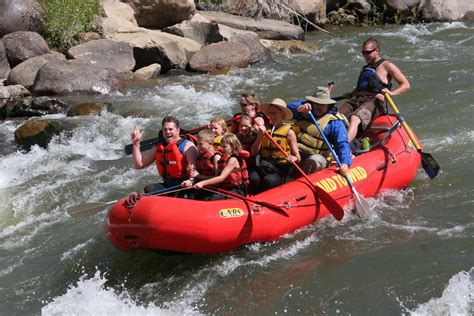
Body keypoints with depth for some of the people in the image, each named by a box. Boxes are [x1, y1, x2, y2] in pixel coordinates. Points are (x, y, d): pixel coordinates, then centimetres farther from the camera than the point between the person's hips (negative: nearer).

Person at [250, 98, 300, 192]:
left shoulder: (289, 132, 2)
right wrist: (260, 135, -4)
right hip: (264, 167, 3)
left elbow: (298, 157, 2)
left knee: (269, 180, -34)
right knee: (253, 178, -30)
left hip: (281, 171, -3)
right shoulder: (265, 130, 13)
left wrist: (294, 158, -22)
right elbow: (253, 152, 8)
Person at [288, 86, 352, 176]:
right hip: (295, 154, 4)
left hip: (316, 156, -4)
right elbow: (288, 109, -4)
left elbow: (342, 145, -11)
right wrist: (299, 108, -27)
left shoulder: (335, 122, -3)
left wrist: (345, 163, -28)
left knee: (315, 160, -36)